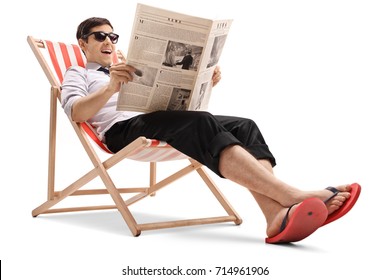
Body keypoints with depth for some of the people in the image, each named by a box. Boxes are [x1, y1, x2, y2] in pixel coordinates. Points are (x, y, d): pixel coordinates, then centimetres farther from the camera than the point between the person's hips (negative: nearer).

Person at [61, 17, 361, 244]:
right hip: (124, 129, -6)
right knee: (202, 124, -35)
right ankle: (291, 195, -49)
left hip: (159, 124, 6)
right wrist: (111, 88, -22)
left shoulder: (128, 72, 38)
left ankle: (277, 214, -44)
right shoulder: (78, 74, 21)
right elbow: (76, 112, -4)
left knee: (244, 126, -20)